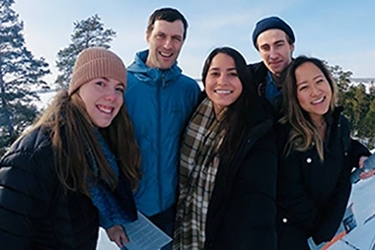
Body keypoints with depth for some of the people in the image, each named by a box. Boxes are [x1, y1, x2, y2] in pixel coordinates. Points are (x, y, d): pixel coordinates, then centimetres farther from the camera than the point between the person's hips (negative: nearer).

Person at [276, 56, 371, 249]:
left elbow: (343, 182, -2)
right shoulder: (286, 134, -22)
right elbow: (290, 194, -18)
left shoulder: (341, 125, -6)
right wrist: (319, 226, -7)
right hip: (290, 230, -4)